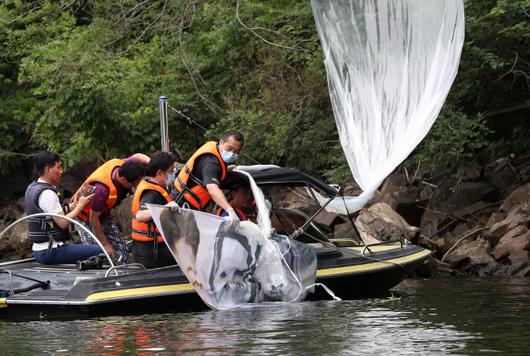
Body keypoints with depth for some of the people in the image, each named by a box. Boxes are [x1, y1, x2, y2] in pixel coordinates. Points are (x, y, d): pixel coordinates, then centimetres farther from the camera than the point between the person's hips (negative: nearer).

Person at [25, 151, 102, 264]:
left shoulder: (32, 188, 13)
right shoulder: (47, 193, -17)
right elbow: (63, 223, -19)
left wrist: (76, 204, 9)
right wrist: (80, 205, -7)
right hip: (51, 252, -10)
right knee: (100, 251, -15)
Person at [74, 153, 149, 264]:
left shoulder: (123, 165, -21)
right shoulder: (102, 189, -41)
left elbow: (137, 156, 4)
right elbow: (93, 218, -28)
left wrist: (150, 162, -19)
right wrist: (105, 244, -20)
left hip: (104, 213, 8)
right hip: (86, 218, -8)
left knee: (122, 251, 0)